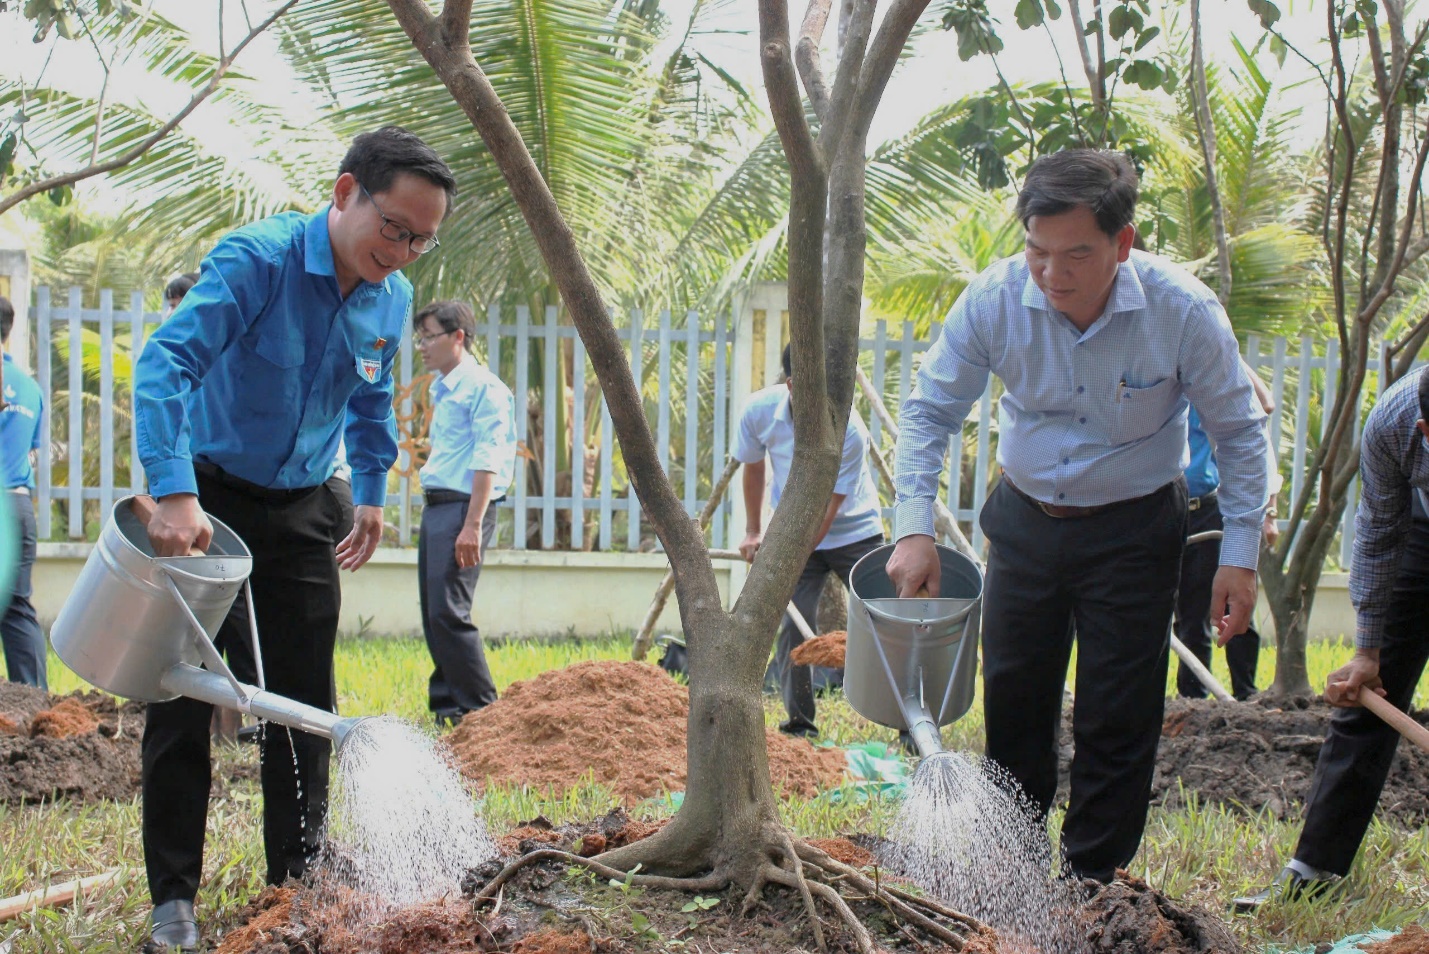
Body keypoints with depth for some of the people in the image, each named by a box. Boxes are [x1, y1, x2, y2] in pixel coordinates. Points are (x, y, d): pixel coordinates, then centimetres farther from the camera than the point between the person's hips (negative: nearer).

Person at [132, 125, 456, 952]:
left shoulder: (393, 300, -4)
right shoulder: (258, 260, -23)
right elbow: (166, 362, -34)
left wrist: (371, 496, 14)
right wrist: (175, 494, -43)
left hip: (304, 509, 5)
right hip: (208, 498, -5)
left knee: (305, 703, 6)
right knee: (184, 695, -5)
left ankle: (297, 883, 17)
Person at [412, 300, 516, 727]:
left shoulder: (482, 388, -9)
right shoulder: (441, 389, 19)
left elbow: (487, 461, -16)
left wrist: (472, 525, -22)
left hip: (463, 505, -9)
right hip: (435, 507, 9)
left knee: (448, 611, -14)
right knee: (433, 614, 9)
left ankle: (480, 710, -8)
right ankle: (446, 705, 15)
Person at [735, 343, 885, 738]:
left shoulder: (849, 429, -28)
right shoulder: (760, 411, -17)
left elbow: (827, 509, -25)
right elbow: (753, 466, 4)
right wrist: (753, 532, 7)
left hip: (853, 532, -2)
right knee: (790, 626, -10)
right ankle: (798, 723, 2)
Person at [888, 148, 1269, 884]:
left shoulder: (1183, 311, -23)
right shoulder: (994, 300, -19)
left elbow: (1237, 432, -9)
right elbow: (930, 410, -8)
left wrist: (1239, 555, -12)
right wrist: (914, 526, -19)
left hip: (1132, 530, -3)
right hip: (1025, 519, 3)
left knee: (1117, 720, -1)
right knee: (1012, 702, 13)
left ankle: (1090, 888, 13)